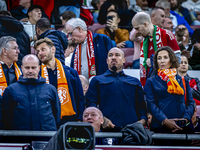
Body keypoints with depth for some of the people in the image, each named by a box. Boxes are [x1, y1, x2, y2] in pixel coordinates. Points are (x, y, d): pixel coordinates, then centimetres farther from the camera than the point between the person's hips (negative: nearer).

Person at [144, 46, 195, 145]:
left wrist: (186, 118, -7)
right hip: (161, 128, -2)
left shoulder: (183, 81, 18)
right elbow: (151, 104, 1)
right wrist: (165, 120, -14)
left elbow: (191, 102, 13)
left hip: (183, 127, 2)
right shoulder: (151, 81, 12)